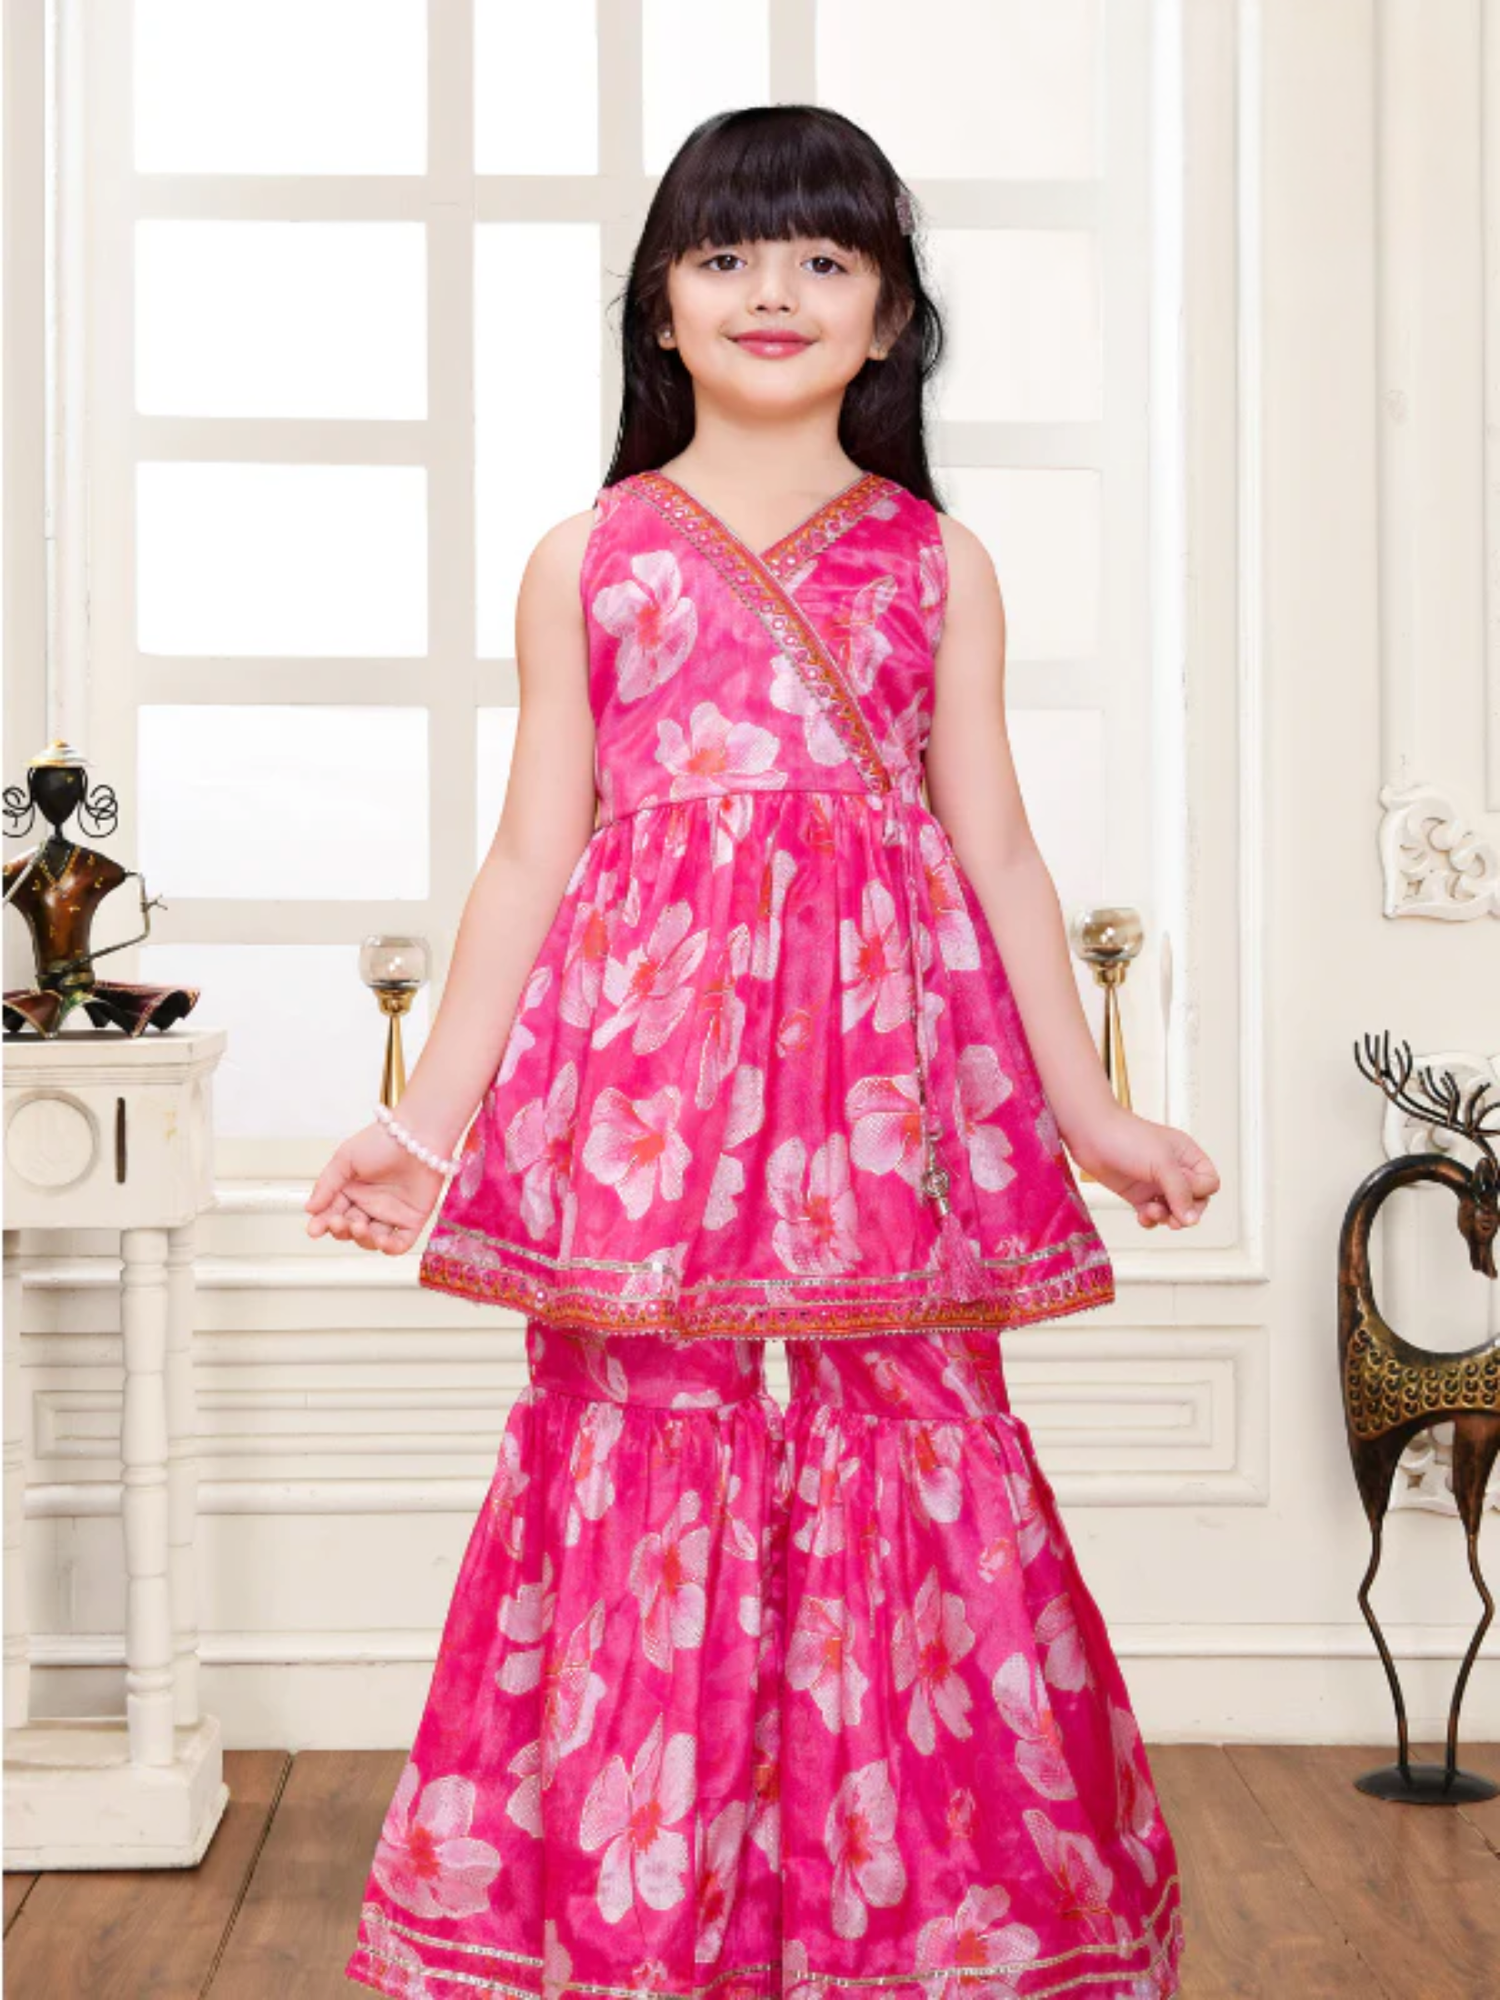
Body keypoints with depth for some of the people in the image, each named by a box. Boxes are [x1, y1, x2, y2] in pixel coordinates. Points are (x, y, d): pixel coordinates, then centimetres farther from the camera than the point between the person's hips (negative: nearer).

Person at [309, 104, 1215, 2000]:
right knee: (646, 1456, -3)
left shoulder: (938, 563, 12)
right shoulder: (587, 560, 10)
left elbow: (997, 850, 11)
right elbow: (534, 856, 9)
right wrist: (430, 1114, 3)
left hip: (882, 1067, 1)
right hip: (644, 1062, 0)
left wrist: (1088, 1108, 7)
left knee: (907, 1458, -2)